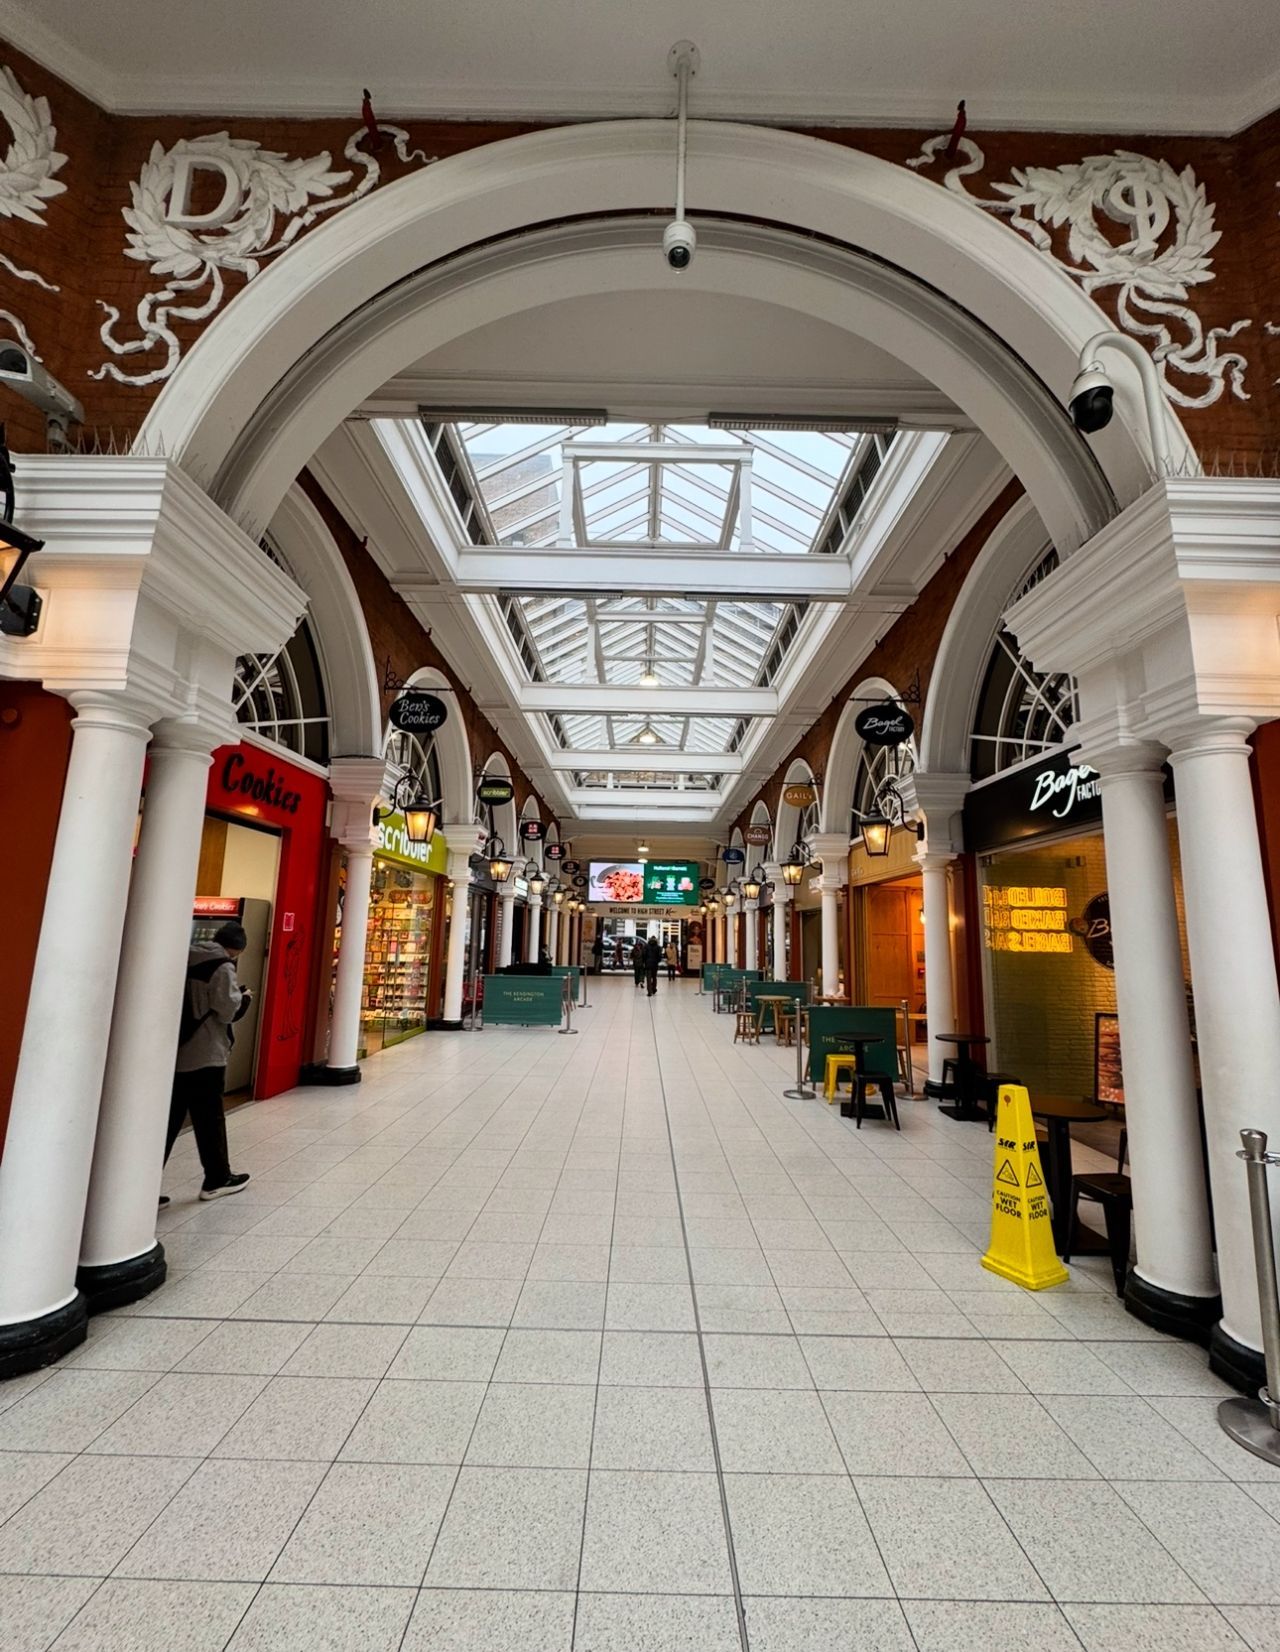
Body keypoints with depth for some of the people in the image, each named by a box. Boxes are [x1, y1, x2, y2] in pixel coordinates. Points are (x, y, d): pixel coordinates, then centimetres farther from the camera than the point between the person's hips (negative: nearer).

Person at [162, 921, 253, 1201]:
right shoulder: (222, 967, -13)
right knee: (209, 1119, 7)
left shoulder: (185, 960, 10)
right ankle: (217, 1179, 20)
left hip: (173, 1055, 7)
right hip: (204, 1057, -7)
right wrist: (245, 998, 2)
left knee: (167, 1120, 11)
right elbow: (229, 1011, -16)